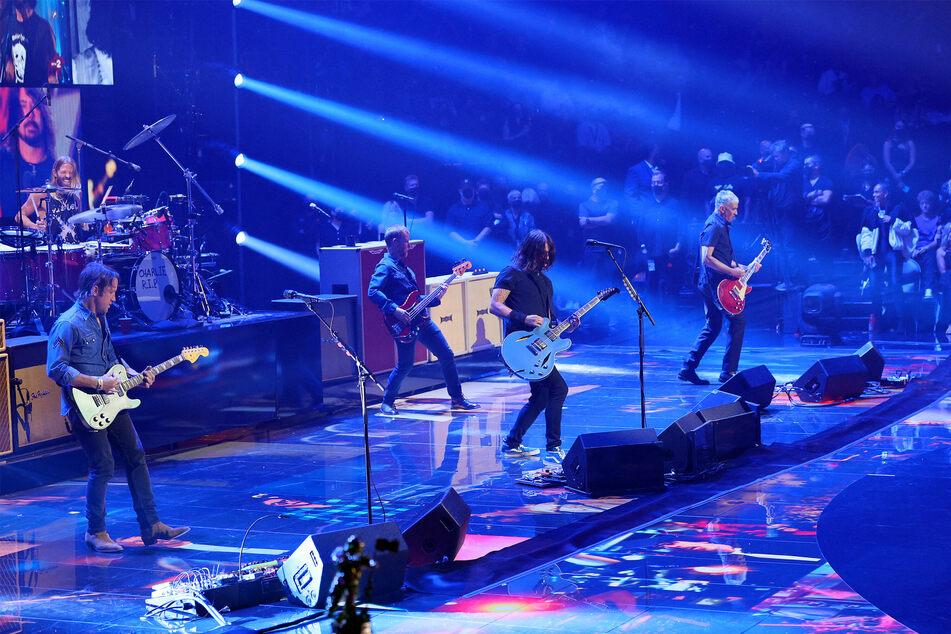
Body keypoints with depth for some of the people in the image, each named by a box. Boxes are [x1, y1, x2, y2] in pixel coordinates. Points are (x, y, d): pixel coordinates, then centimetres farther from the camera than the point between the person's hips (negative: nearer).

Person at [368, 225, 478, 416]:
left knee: (447, 355, 6)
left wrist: (435, 298, 11)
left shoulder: (404, 267, 22)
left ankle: (457, 398, 15)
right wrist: (394, 309, -27)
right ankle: (387, 403, 11)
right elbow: (372, 291, -21)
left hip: (422, 320, 9)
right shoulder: (386, 267, -7)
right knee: (405, 365, -8)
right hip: (405, 324, -9)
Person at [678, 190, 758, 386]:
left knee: (712, 327, 13)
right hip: (716, 283, -11)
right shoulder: (714, 226, -14)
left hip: (712, 284, 11)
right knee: (738, 320, -10)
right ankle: (728, 372, -8)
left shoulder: (720, 226, 19)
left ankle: (688, 368, 13)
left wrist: (743, 268, 16)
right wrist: (732, 271, -19)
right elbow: (707, 259, -22)